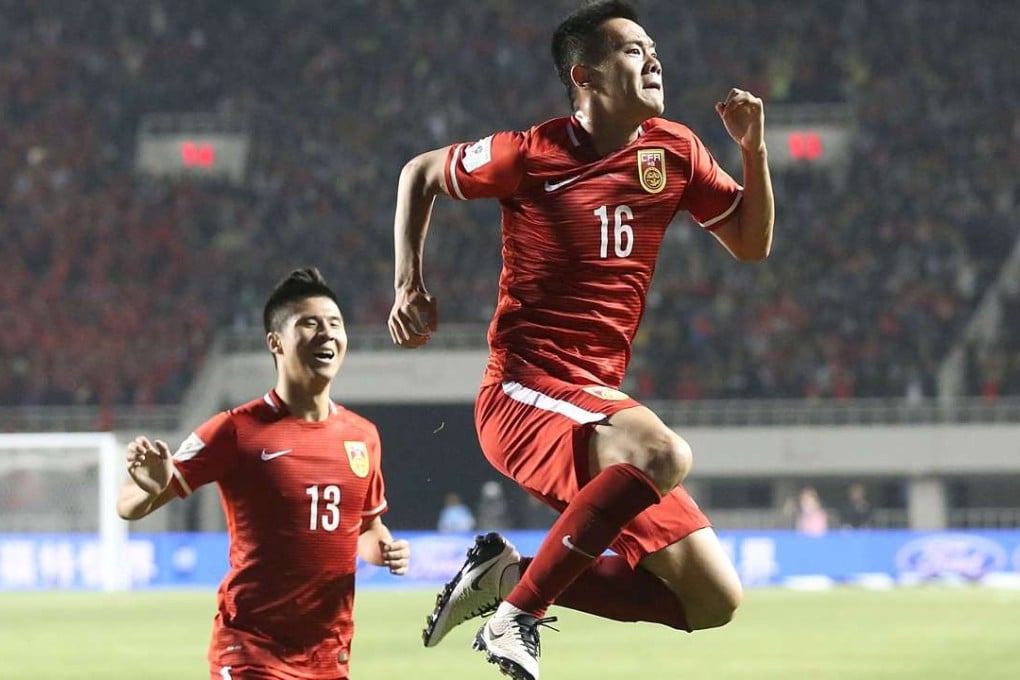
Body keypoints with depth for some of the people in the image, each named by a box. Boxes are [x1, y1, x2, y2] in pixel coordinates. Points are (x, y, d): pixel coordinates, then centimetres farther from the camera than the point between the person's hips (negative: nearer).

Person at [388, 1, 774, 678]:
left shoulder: (673, 150, 8)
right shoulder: (532, 154, -6)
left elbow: (752, 243, 16)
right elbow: (419, 173, 10)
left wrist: (754, 148, 2)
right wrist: (411, 286, 2)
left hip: (597, 403, 7)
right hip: (523, 394, -7)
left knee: (715, 601, -1)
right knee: (665, 454, -38)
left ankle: (508, 574, 8)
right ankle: (515, 613, -25)